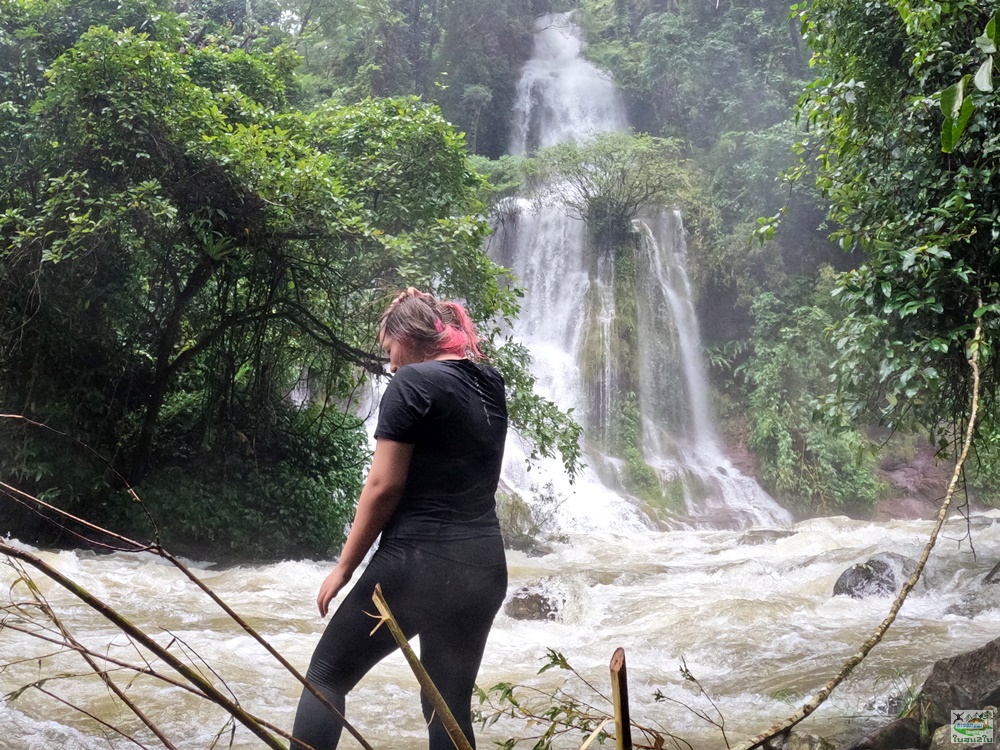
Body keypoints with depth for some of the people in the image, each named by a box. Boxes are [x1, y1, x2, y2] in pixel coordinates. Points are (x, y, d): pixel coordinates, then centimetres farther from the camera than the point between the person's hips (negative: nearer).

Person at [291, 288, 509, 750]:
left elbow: (383, 488, -13)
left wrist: (343, 568, -4)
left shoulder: (412, 383, -9)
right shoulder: (489, 384, 11)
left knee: (327, 677, 11)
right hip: (484, 567, 7)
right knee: (450, 707, 15)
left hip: (417, 563, -7)